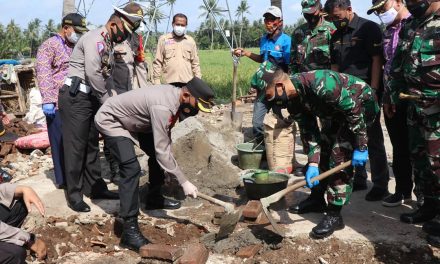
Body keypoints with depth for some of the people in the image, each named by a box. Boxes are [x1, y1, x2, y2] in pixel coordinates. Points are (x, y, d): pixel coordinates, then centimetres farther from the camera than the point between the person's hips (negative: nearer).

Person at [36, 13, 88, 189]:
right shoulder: (50, 45, -2)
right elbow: (43, 73, -11)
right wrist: (47, 100, -20)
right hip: (58, 103, -6)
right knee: (61, 142, 0)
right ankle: (63, 179, 10)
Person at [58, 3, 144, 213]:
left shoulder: (108, 44, 15)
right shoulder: (95, 38, -15)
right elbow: (92, 74, -24)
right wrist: (108, 101, -14)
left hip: (91, 98, 9)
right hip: (75, 97, -9)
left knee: (91, 145, 13)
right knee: (76, 146, -3)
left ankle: (95, 187, 23)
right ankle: (74, 195, 5)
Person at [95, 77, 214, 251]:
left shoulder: (174, 95, -7)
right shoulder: (163, 106, -35)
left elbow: (164, 143, 2)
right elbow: (162, 151, -32)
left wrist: (170, 164, -4)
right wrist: (184, 182, -27)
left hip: (131, 121, 10)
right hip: (110, 120, -10)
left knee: (157, 153, 14)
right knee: (131, 168, -24)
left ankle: (154, 198, 34)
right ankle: (129, 230, -21)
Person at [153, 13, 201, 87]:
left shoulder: (190, 41, 12)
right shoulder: (163, 39, 6)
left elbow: (195, 63, 14)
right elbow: (157, 62, 6)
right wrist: (156, 80, 0)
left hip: (187, 82, 2)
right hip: (169, 82, -1)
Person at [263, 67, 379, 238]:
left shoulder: (320, 84, -35)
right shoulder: (293, 101, -8)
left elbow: (354, 110, -30)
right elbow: (310, 132, -6)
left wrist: (361, 148, -26)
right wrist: (313, 163, -17)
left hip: (362, 104, -8)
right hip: (339, 110, 9)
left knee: (340, 155, -15)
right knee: (323, 149, 10)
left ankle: (334, 215, -8)